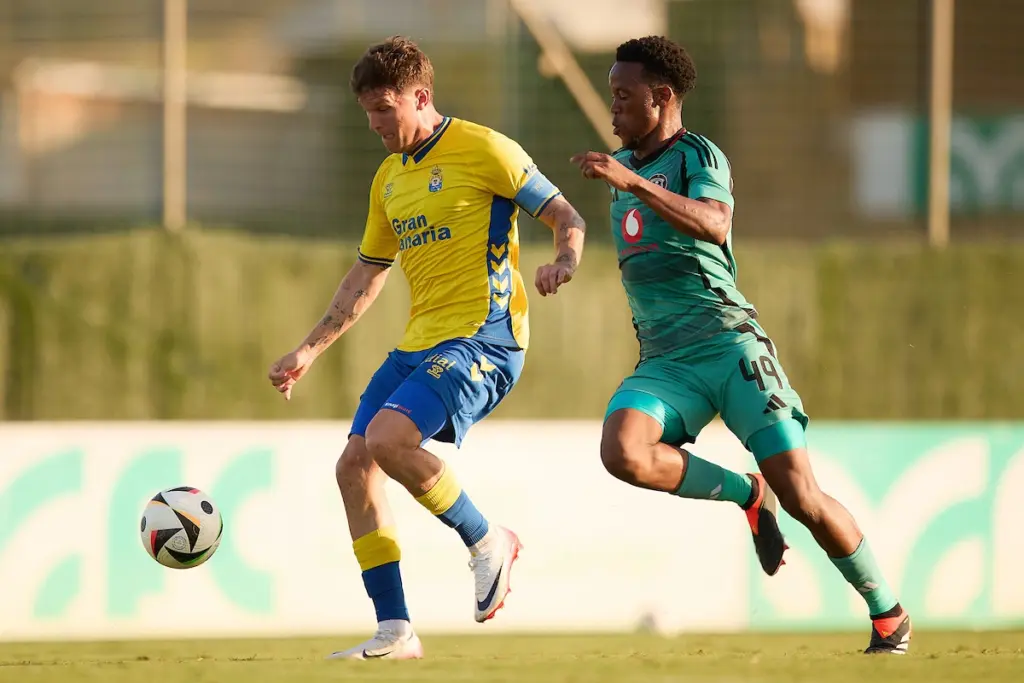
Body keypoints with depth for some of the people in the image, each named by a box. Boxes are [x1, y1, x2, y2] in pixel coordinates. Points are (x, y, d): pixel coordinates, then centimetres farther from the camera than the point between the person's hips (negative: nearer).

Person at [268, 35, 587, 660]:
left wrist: (564, 264, -28)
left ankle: (488, 542, -5)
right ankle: (395, 632, 2)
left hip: (483, 338, -9)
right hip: (419, 344, 9)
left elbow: (567, 219, -6)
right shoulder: (389, 179, 18)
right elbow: (367, 275, 28)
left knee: (386, 439, -26)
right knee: (354, 465, -1)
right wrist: (310, 351, 24)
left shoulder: (482, 150, -6)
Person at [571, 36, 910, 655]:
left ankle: (888, 612, 9)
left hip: (729, 342, -5)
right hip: (664, 362, 6)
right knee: (622, 451, -28)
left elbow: (714, 225, -27)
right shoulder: (621, 166, 20)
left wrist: (634, 183, -35)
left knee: (799, 493, -11)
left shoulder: (699, 156, -3)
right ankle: (746, 495, -4)